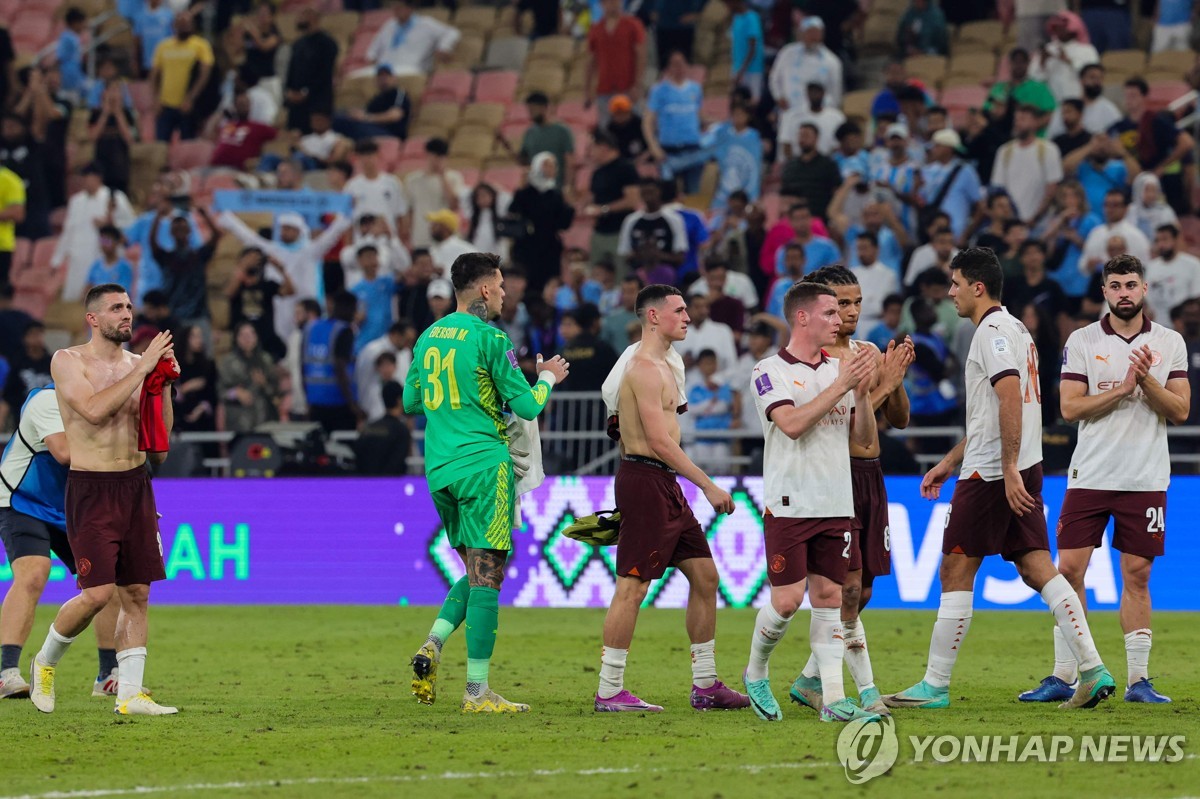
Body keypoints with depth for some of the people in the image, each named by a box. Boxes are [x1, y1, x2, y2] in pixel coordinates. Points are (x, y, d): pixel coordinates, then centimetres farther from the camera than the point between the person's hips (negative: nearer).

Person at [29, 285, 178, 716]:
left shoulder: (137, 364, 10)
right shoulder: (68, 361, -5)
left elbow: (159, 441, 10)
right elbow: (94, 410, -23)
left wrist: (164, 385, -3)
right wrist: (143, 369, -19)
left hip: (136, 486, 6)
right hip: (91, 489, -6)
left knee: (137, 593, 3)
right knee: (99, 592, -13)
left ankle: (130, 693, 7)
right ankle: (46, 660, 11)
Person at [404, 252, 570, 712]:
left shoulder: (429, 338, 12)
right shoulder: (488, 338, -9)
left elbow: (411, 401, 22)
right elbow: (527, 406, -7)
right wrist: (547, 378, 12)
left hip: (439, 468, 7)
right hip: (483, 464, -7)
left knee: (478, 571, 18)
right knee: (487, 574, -6)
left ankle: (432, 646, -3)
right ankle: (477, 692, -9)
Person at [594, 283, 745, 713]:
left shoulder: (660, 365, 19)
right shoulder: (644, 368, -14)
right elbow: (660, 440, -21)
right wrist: (709, 486, -20)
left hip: (666, 484, 11)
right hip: (644, 480, -11)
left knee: (704, 575, 10)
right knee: (633, 586, -8)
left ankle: (705, 685, 14)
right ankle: (609, 691, -5)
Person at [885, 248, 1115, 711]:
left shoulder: (992, 331, -11)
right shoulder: (1014, 330, 21)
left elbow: (1011, 399, -23)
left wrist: (1008, 469, -26)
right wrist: (949, 463, 29)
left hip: (992, 475, -9)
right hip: (1023, 469, 9)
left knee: (956, 572, -3)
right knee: (1038, 569, 4)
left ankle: (934, 686, 0)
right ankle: (1093, 670, -5)